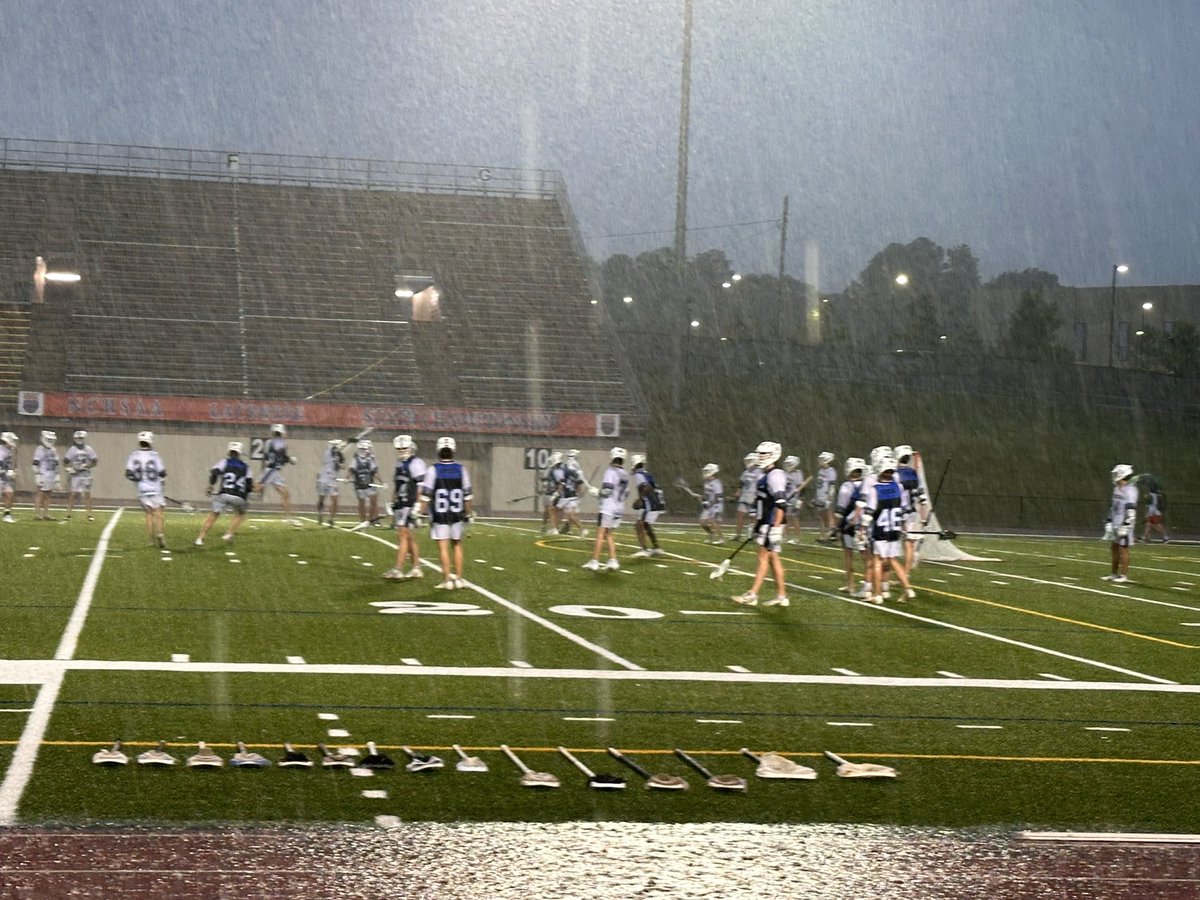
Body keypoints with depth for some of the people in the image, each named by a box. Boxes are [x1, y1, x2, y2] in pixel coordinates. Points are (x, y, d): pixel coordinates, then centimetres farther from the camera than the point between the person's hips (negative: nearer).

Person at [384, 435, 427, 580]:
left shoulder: (416, 463, -11)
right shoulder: (399, 464, 17)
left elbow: (421, 488, -15)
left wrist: (417, 507, -18)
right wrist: (393, 506, 22)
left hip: (410, 506, -9)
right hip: (400, 506, 9)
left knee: (403, 536, -11)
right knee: (409, 538, 12)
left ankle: (398, 569, -13)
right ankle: (416, 568, 18)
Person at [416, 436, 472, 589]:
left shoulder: (433, 470, -9)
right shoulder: (461, 469, -1)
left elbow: (426, 495, -10)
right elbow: (467, 495, 4)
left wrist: (420, 513, -3)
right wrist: (468, 514, 14)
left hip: (439, 515, -3)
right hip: (457, 514, 3)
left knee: (443, 547, 1)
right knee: (457, 545, 15)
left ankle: (447, 580, 0)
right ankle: (458, 578, 16)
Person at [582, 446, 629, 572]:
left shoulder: (611, 472, -12)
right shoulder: (625, 475, 12)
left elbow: (606, 490, -19)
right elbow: (625, 493, 18)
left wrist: (597, 491, -2)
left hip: (608, 508, -7)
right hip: (619, 509, 7)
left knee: (600, 534, -5)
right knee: (608, 535, 14)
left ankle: (594, 561, -7)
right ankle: (613, 560, 5)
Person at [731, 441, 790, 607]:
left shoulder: (775, 476, -15)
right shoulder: (765, 475, 16)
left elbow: (781, 505, -22)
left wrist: (776, 528, -25)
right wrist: (756, 525, 25)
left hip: (772, 524, -10)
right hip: (764, 524, 10)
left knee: (763, 557, -8)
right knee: (772, 559, 10)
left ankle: (752, 595, -8)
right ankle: (781, 596, 13)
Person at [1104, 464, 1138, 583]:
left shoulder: (1130, 491, -16)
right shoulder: (1117, 489, 13)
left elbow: (1131, 511, -20)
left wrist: (1125, 526, -21)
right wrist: (1109, 522, 20)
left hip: (1124, 524, -9)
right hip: (1115, 524, 9)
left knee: (1123, 549, -4)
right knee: (1115, 548, 14)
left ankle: (1124, 575, 2)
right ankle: (1114, 574, 22)